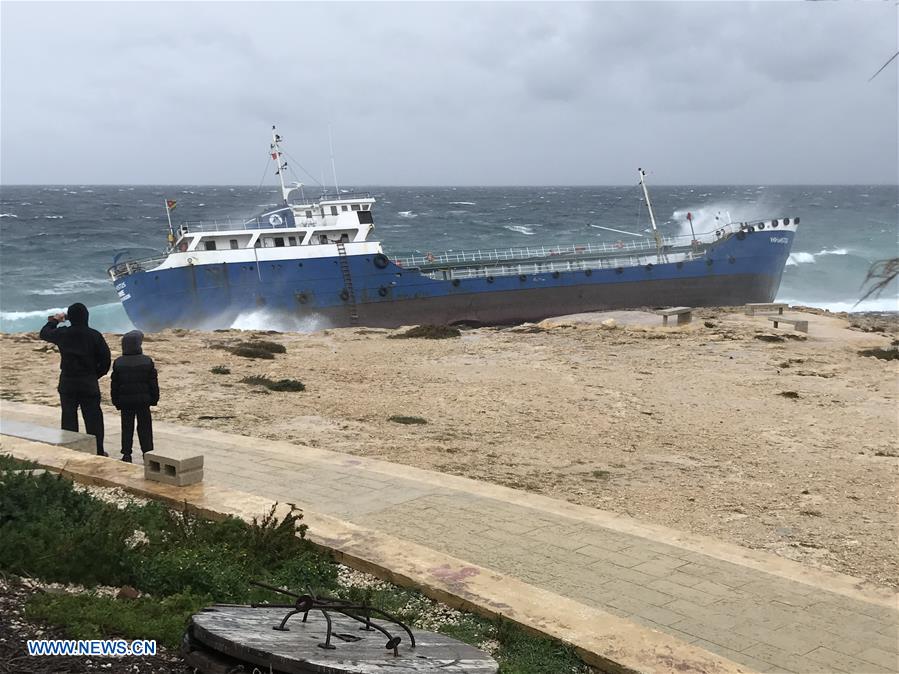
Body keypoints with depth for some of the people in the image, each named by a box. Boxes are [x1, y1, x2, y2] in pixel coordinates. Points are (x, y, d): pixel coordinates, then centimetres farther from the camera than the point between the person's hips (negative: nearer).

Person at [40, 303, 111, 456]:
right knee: (93, 418, 5)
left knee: (69, 417, 11)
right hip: (89, 384, -1)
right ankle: (98, 451, 7)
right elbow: (105, 359, -6)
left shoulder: (62, 334, -5)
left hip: (67, 384, 1)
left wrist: (54, 320, 32)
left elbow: (44, 333, 16)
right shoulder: (94, 335, -8)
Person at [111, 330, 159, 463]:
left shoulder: (118, 363, -2)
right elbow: (153, 383, -3)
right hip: (143, 401, -1)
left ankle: (126, 454, 7)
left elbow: (115, 385, 2)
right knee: (144, 427, 7)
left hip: (125, 401, 1)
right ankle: (147, 453, 8)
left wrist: (116, 401, 10)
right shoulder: (147, 362, -7)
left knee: (127, 428, 8)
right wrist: (154, 398, 7)